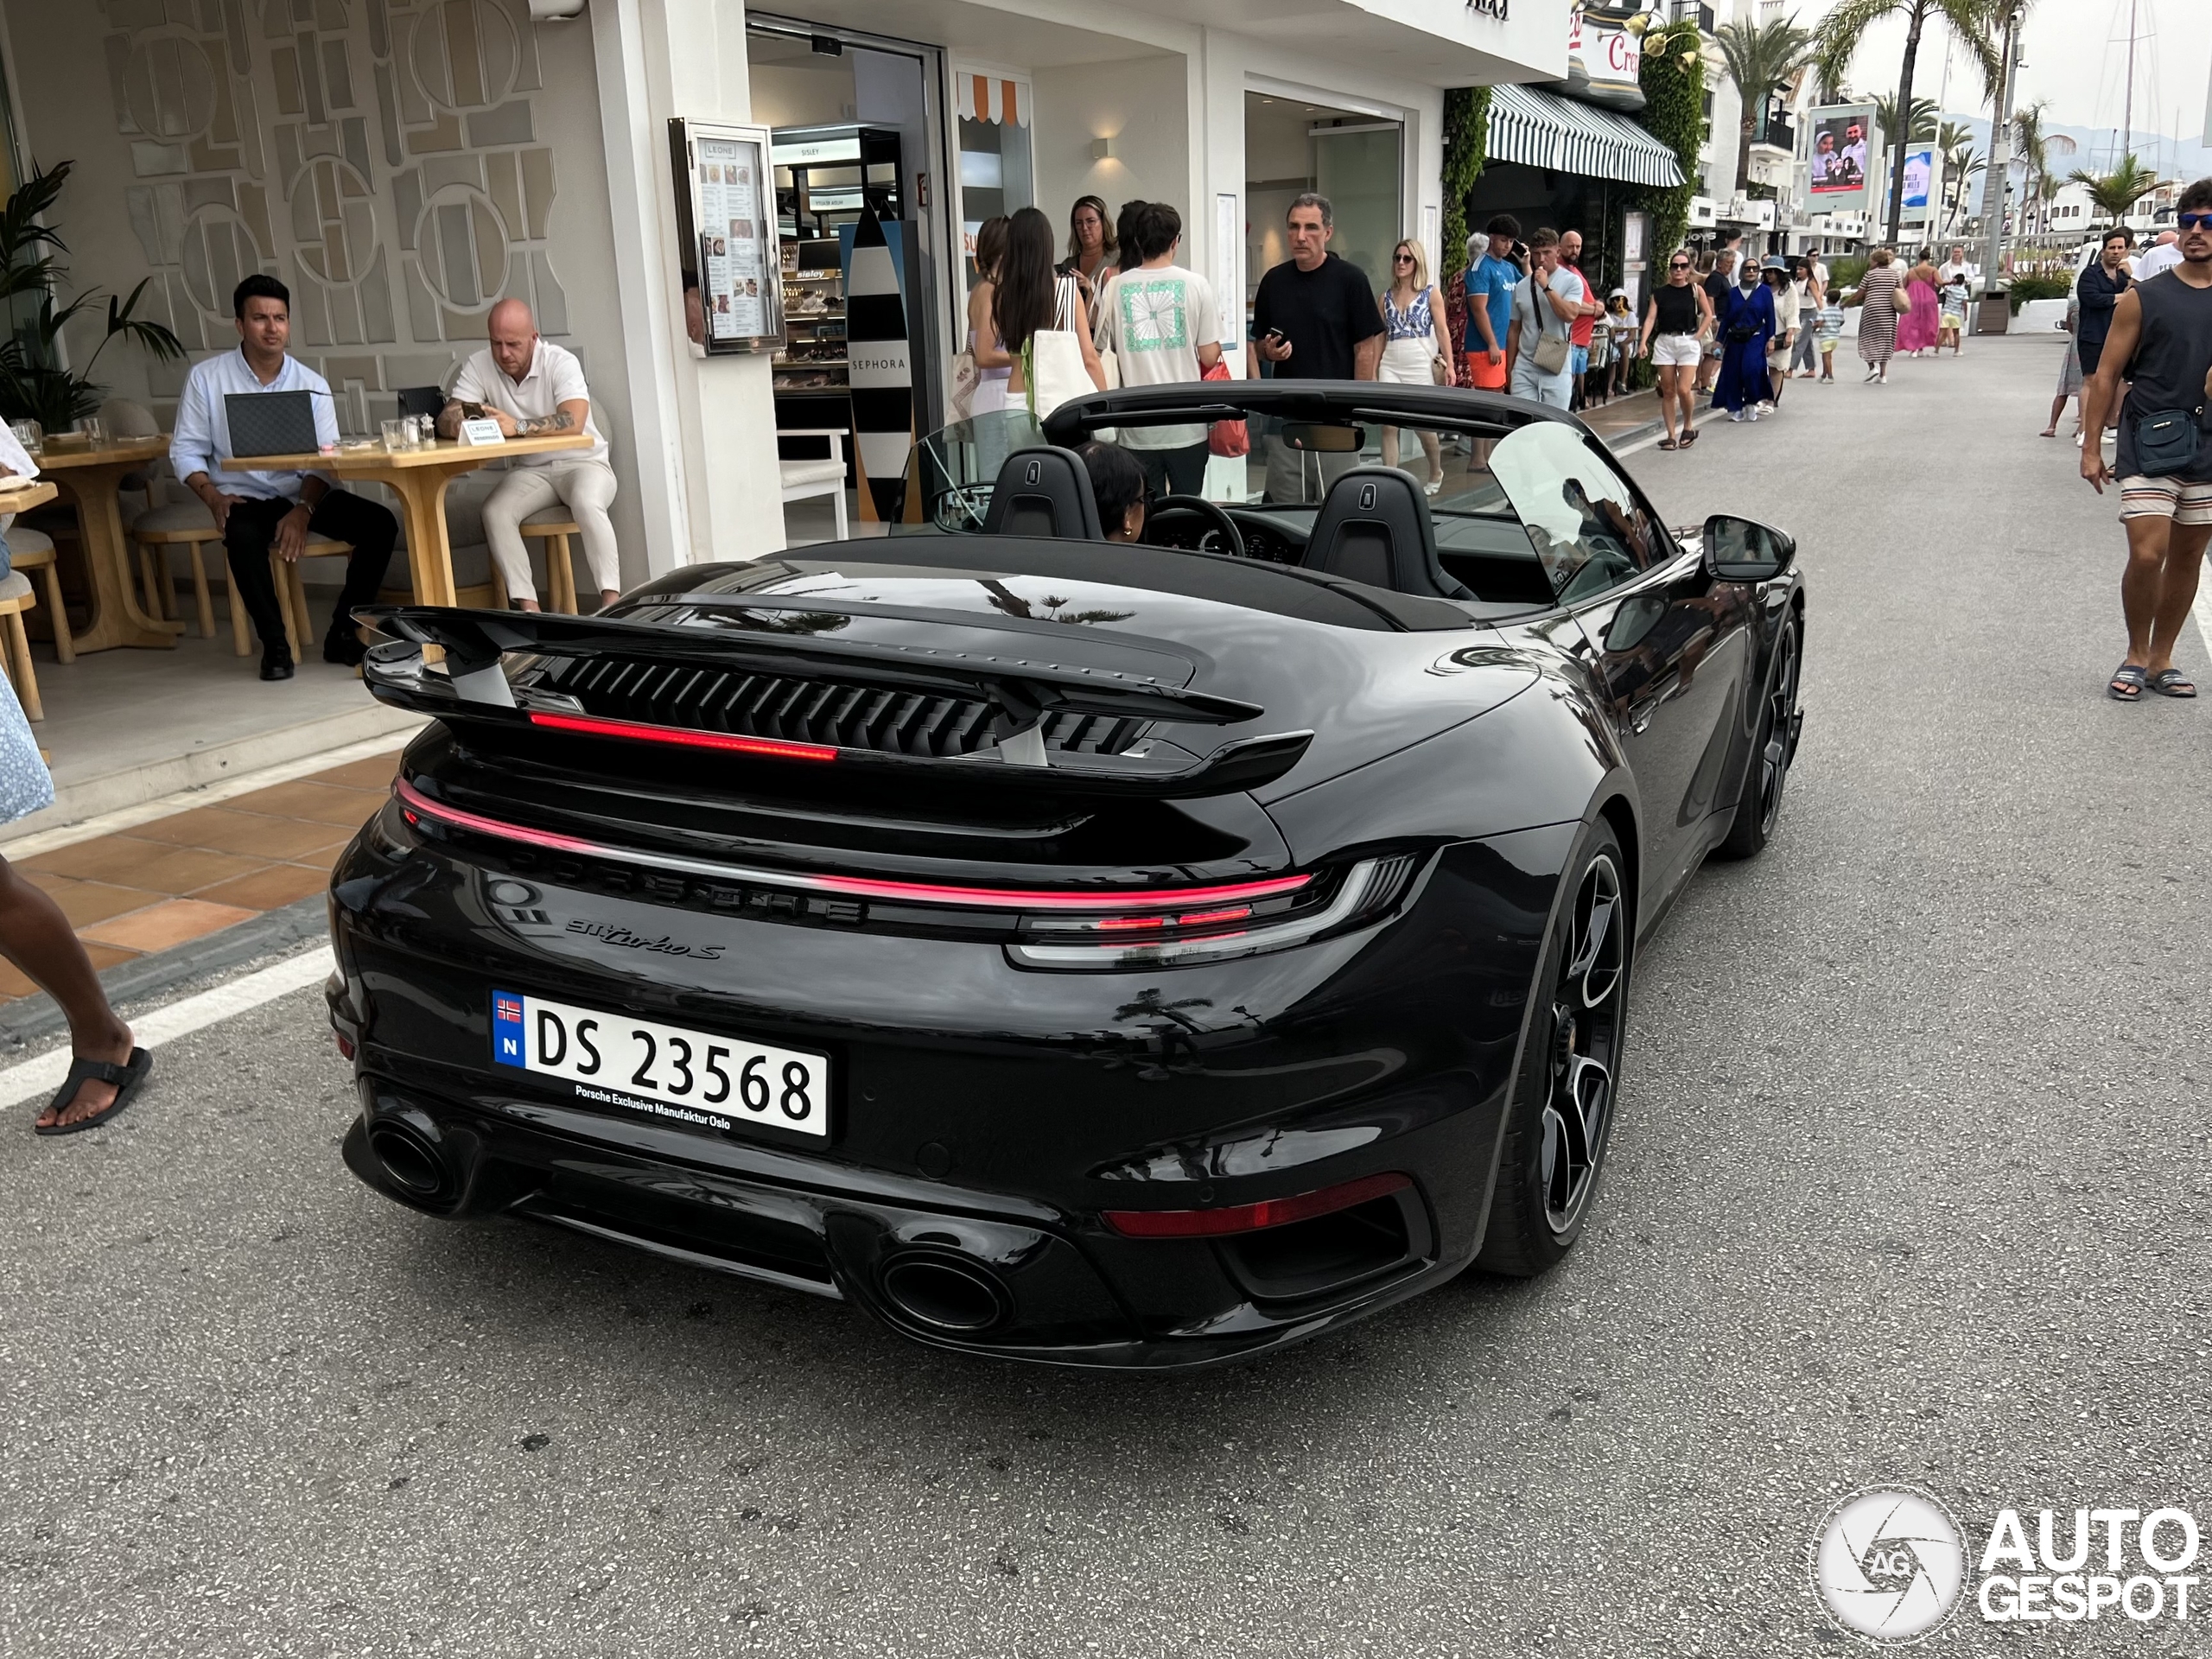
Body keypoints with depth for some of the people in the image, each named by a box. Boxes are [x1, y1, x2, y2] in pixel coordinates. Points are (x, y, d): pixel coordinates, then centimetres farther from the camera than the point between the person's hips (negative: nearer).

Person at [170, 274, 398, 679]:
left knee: (381, 524, -21)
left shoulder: (312, 384, 2)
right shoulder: (206, 378, 0)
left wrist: (303, 510, -23)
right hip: (245, 497, -2)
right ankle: (274, 644, -18)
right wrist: (213, 497, -18)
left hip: (305, 494, 2)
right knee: (242, 537, -37)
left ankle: (342, 634, -9)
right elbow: (185, 450, 1)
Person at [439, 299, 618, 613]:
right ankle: (528, 607, -24)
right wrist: (463, 424, -35)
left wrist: (518, 427, -42)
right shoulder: (479, 366, -4)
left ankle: (611, 602, -32)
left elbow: (574, 421, -31)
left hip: (582, 462, -4)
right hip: (530, 471, 4)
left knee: (586, 504, -35)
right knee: (494, 512, -23)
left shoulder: (561, 362, -15)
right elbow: (446, 419, -9)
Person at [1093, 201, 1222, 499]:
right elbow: (1209, 357, -3)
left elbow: (1106, 349, 10)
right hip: (1186, 425, -1)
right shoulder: (1195, 284, -4)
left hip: (1137, 424, 1)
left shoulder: (1115, 287, 0)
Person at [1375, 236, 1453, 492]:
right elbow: (1381, 335, 13)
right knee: (1389, 425, -9)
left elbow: (1442, 331, -2)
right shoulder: (1387, 296, 11)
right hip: (1390, 366, 3)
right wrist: (1374, 370, 9)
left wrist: (1449, 365, -9)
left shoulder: (1431, 293, 2)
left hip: (1420, 366, -3)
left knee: (1423, 426, 4)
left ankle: (1436, 473, 29)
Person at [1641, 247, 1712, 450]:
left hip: (1688, 343, -2)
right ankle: (1671, 435, 10)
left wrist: (1697, 336, -4)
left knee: (1684, 390, -13)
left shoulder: (1696, 290, 2)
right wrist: (1644, 342, -16)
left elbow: (1708, 315, 7)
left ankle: (1688, 426, 11)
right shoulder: (1660, 293, 4)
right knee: (1668, 391, 3)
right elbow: (1650, 318, -3)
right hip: (1664, 342, 2)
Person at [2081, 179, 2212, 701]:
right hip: (2148, 447, -3)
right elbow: (2107, 374, 0)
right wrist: (2091, 448, -4)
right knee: (2147, 555, -12)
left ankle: (2161, 660, 22)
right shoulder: (2144, 297, -1)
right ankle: (2136, 656, 8)